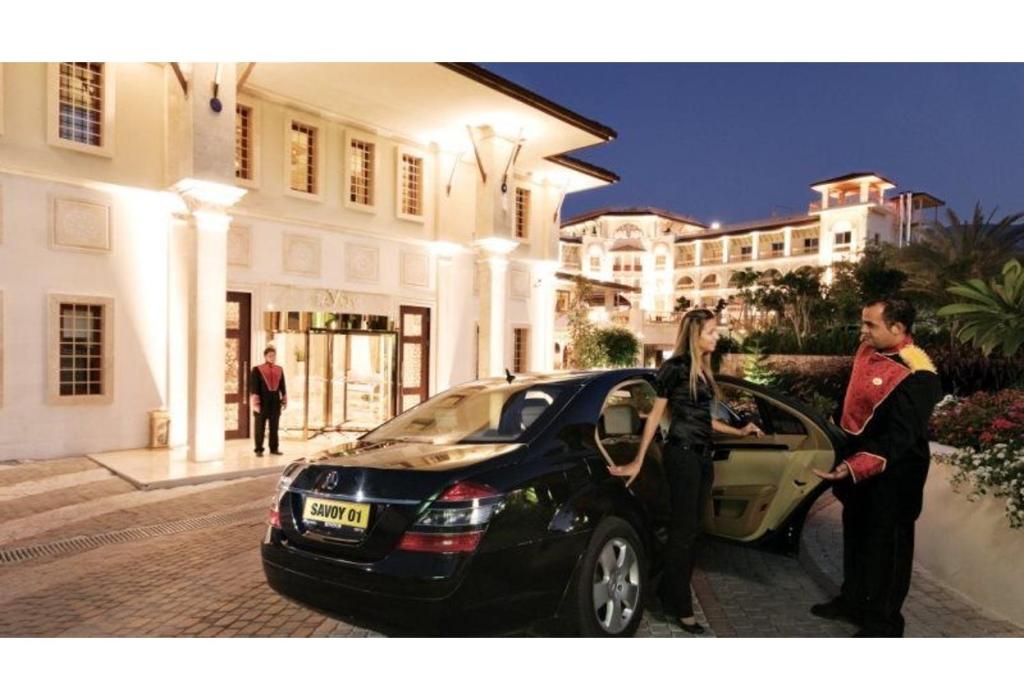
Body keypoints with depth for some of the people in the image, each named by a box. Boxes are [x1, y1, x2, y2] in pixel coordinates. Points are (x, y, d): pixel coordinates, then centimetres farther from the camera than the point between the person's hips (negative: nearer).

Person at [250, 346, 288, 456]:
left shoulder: (279, 369, 9)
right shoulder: (257, 369, -5)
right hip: (262, 401, -4)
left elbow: (282, 386, 13)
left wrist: (284, 401, 9)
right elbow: (254, 387, -8)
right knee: (260, 426, 2)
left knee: (274, 426, 10)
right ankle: (259, 450, 8)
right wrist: (255, 403, -13)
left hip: (275, 400, 4)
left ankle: (274, 448, 18)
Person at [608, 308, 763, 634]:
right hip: (682, 454, -8)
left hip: (703, 454, 8)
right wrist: (638, 460, -10)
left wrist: (739, 431, 24)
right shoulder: (675, 367, -9)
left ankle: (671, 593, 25)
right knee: (683, 530, -1)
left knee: (691, 528, 12)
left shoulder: (704, 369, 13)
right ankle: (681, 607, 10)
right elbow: (656, 414, -8)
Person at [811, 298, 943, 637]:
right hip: (858, 458, 9)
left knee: (885, 545, 6)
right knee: (855, 535, 21)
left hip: (891, 473, -9)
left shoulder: (915, 376, -25)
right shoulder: (869, 350, 1)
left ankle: (882, 624, 23)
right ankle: (852, 601, 41)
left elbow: (898, 439, -26)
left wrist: (853, 467, -34)